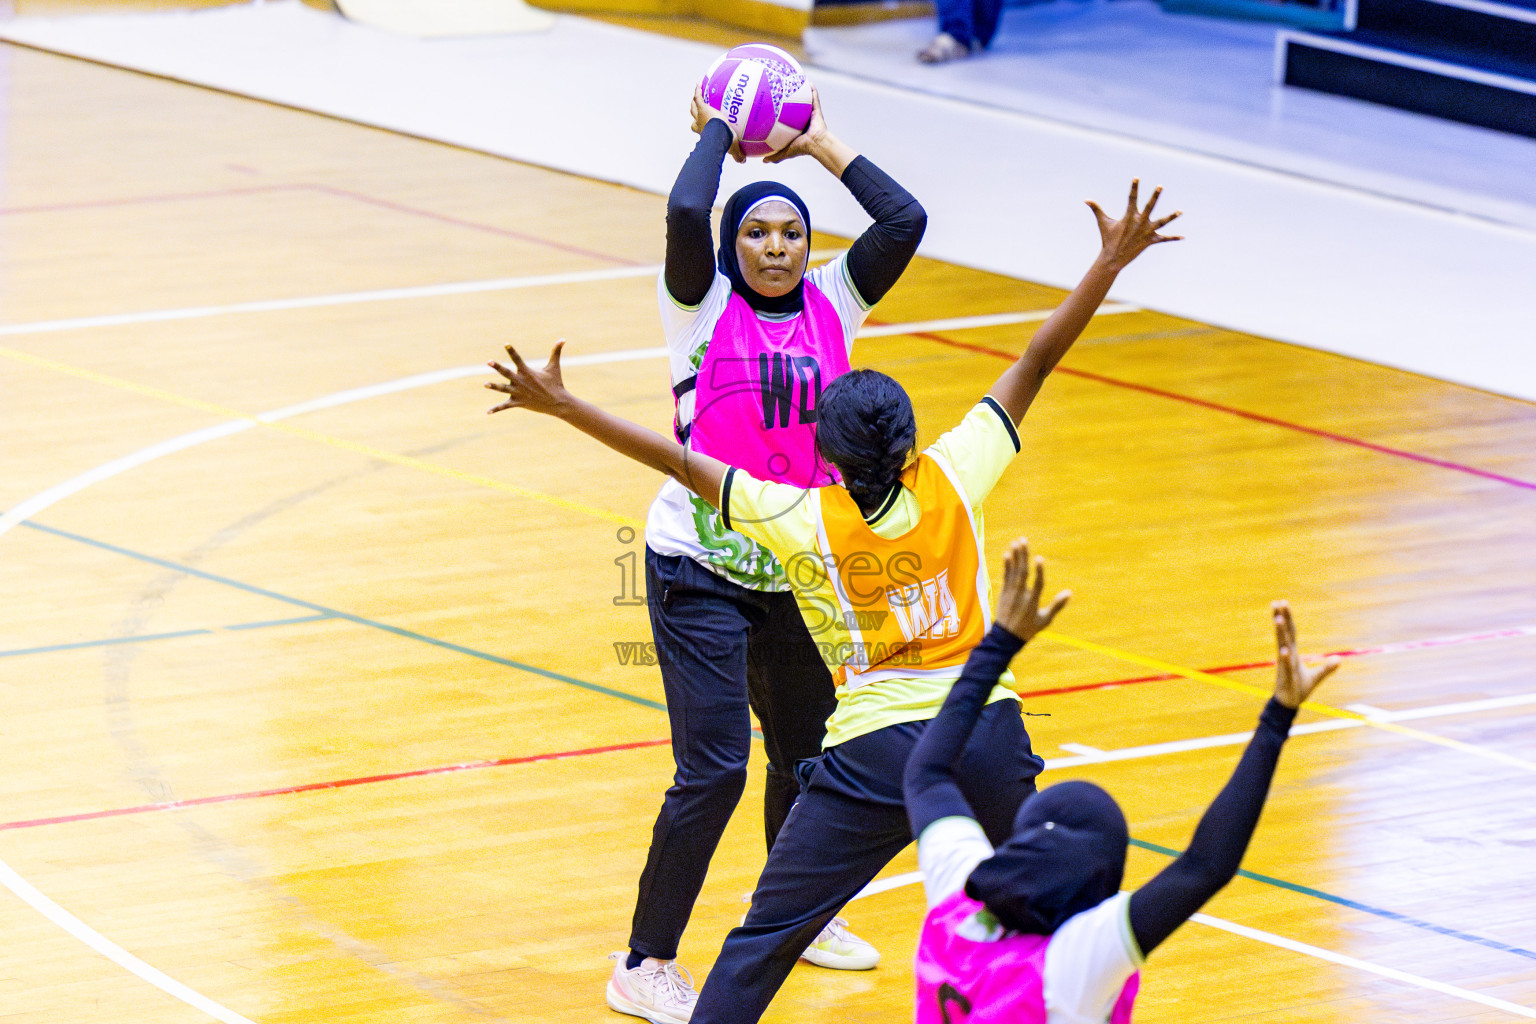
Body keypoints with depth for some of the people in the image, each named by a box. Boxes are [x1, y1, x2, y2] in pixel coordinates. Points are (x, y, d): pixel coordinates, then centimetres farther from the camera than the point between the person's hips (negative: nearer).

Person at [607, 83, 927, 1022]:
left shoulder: (832, 305, 3)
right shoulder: (703, 307, -9)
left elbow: (906, 221, -8)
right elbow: (686, 215, -27)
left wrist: (823, 145, -1)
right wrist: (717, 132, -10)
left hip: (798, 573, 5)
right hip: (701, 571, -5)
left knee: (808, 752, 19)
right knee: (713, 771, -12)